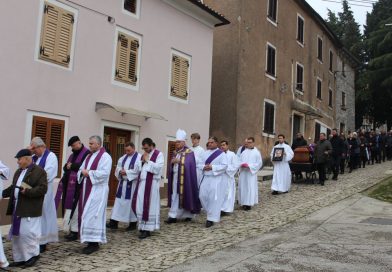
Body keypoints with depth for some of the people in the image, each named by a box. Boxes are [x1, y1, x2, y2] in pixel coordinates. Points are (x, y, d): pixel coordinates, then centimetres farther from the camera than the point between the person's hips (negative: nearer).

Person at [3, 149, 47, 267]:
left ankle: (33, 254, 13)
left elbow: (42, 188, -17)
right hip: (17, 208, 9)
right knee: (16, 234, 12)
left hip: (30, 210, -9)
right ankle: (20, 258, 21)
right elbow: (13, 187, 23)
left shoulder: (39, 171, -10)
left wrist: (27, 191, -24)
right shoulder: (18, 171, 17)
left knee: (28, 233, -6)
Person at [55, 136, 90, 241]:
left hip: (77, 185, -9)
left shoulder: (87, 153, -7)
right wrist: (67, 166, -4)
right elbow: (65, 167, 19)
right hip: (68, 184, 9)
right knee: (68, 206, 7)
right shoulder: (72, 155, 21)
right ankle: (71, 229, 13)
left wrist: (72, 166, -12)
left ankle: (74, 231, -1)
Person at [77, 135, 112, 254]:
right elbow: (81, 169, 15)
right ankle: (90, 240, 15)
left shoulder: (105, 156, -9)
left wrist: (89, 173, -17)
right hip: (86, 189, 8)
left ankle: (94, 243, -4)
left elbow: (104, 173, -20)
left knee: (92, 215, -10)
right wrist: (83, 172, -7)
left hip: (97, 190, -8)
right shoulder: (89, 156, 17)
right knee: (86, 215, 8)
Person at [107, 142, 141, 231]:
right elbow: (118, 167, 13)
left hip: (133, 184, -6)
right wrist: (120, 171, -9)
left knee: (132, 203, 1)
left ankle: (133, 223, 14)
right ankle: (114, 222, 7)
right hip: (123, 183, 7)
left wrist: (127, 172, -18)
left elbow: (138, 171, -18)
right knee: (119, 202, 5)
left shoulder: (139, 157, -9)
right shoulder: (123, 158, 13)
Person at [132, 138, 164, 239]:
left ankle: (147, 229, 5)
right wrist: (142, 161, -2)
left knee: (149, 205, -3)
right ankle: (142, 225, 22)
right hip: (141, 182, 7)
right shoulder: (144, 155, 17)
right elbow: (138, 168, 16)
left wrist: (147, 160, -13)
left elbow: (158, 168, -16)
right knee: (139, 204, 7)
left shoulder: (159, 154, -4)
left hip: (151, 183, -7)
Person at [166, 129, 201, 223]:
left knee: (185, 195, 0)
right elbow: (171, 164, 12)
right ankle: (173, 216, 4)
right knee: (174, 196, 3)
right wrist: (172, 162, -9)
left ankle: (188, 215, 15)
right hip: (175, 177, 6)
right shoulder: (175, 152, 15)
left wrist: (179, 161, -20)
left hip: (185, 177, -6)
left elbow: (189, 164, -16)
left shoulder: (189, 152, -4)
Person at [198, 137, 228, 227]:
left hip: (216, 179, -5)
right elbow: (199, 164, 12)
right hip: (206, 178, 5)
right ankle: (211, 213, 23)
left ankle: (211, 218, 4)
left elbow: (224, 166, -12)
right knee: (203, 196, 2)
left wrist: (212, 167, -19)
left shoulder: (221, 153, -3)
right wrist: (204, 167, -10)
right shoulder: (205, 153, 13)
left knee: (214, 198, -5)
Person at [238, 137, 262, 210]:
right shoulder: (244, 152, 11)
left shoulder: (256, 152, -2)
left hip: (251, 173, -4)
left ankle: (249, 203, -1)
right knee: (243, 187, 6)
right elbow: (239, 160, 13)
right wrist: (242, 164, -10)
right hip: (243, 173, 5)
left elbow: (259, 163, -6)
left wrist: (249, 166, -15)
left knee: (250, 188, -5)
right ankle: (244, 203, 14)